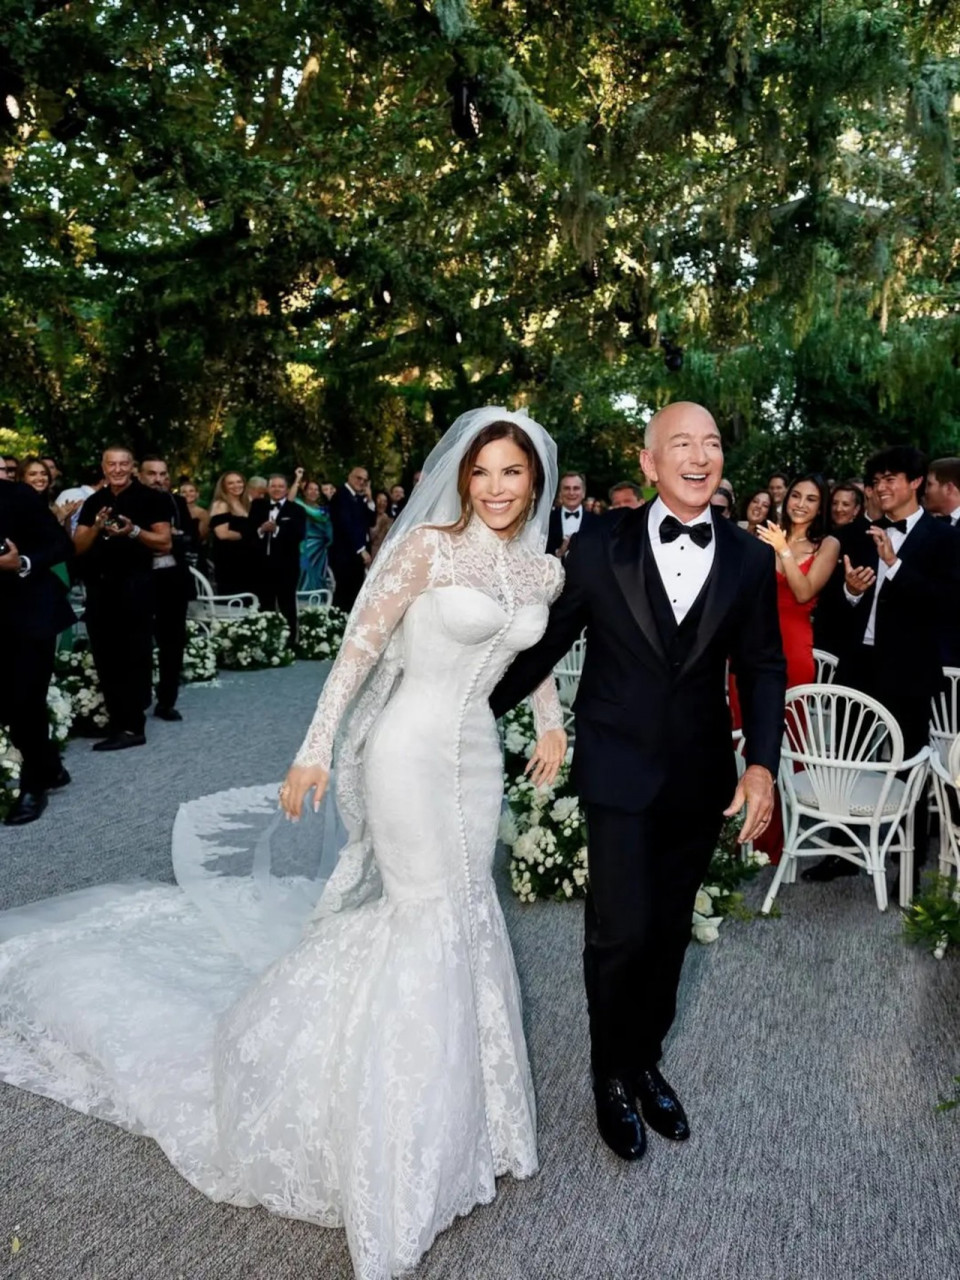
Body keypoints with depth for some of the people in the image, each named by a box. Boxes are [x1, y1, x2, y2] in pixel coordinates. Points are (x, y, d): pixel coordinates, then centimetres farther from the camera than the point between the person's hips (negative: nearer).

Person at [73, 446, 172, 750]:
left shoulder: (149, 498, 0)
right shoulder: (93, 502, 15)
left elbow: (165, 543, -5)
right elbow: (78, 547, 10)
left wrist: (134, 531, -20)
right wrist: (96, 527, -8)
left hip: (134, 586, -5)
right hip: (99, 586, 6)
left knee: (134, 656, -3)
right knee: (106, 656, 7)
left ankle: (132, 727, -2)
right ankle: (116, 719, 16)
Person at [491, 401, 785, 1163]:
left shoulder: (749, 560, 0)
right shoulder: (600, 547, -7)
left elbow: (763, 667, 2)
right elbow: (547, 643, -1)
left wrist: (763, 761, -11)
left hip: (701, 777, 3)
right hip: (620, 771, -3)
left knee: (669, 929, 17)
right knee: (622, 932, -4)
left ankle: (645, 1063, 41)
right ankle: (612, 1077, 25)